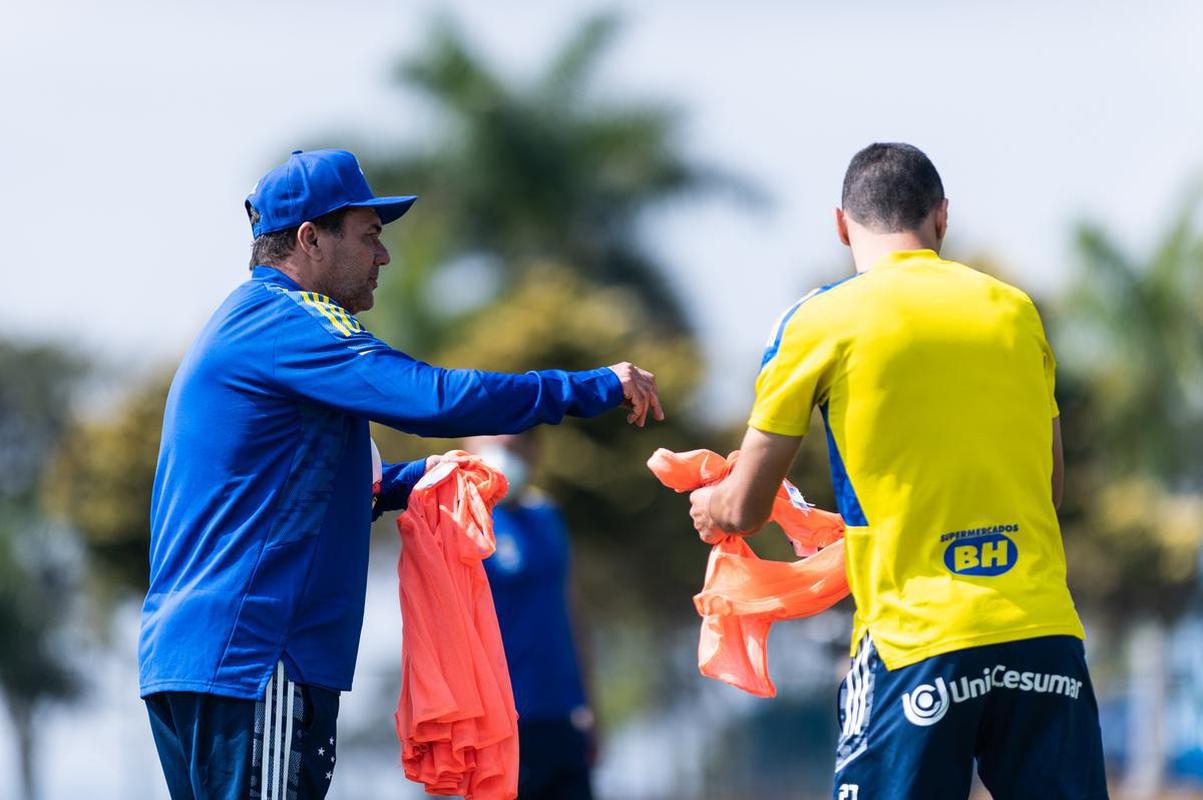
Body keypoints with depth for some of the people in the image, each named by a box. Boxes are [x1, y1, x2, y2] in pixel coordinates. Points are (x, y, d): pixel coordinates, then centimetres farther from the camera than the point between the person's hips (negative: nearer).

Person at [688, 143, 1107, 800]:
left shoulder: (819, 320, 1)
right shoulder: (1016, 311, 12)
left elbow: (745, 510, 7)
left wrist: (708, 504, 29)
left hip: (916, 641, -3)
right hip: (1047, 635, 3)